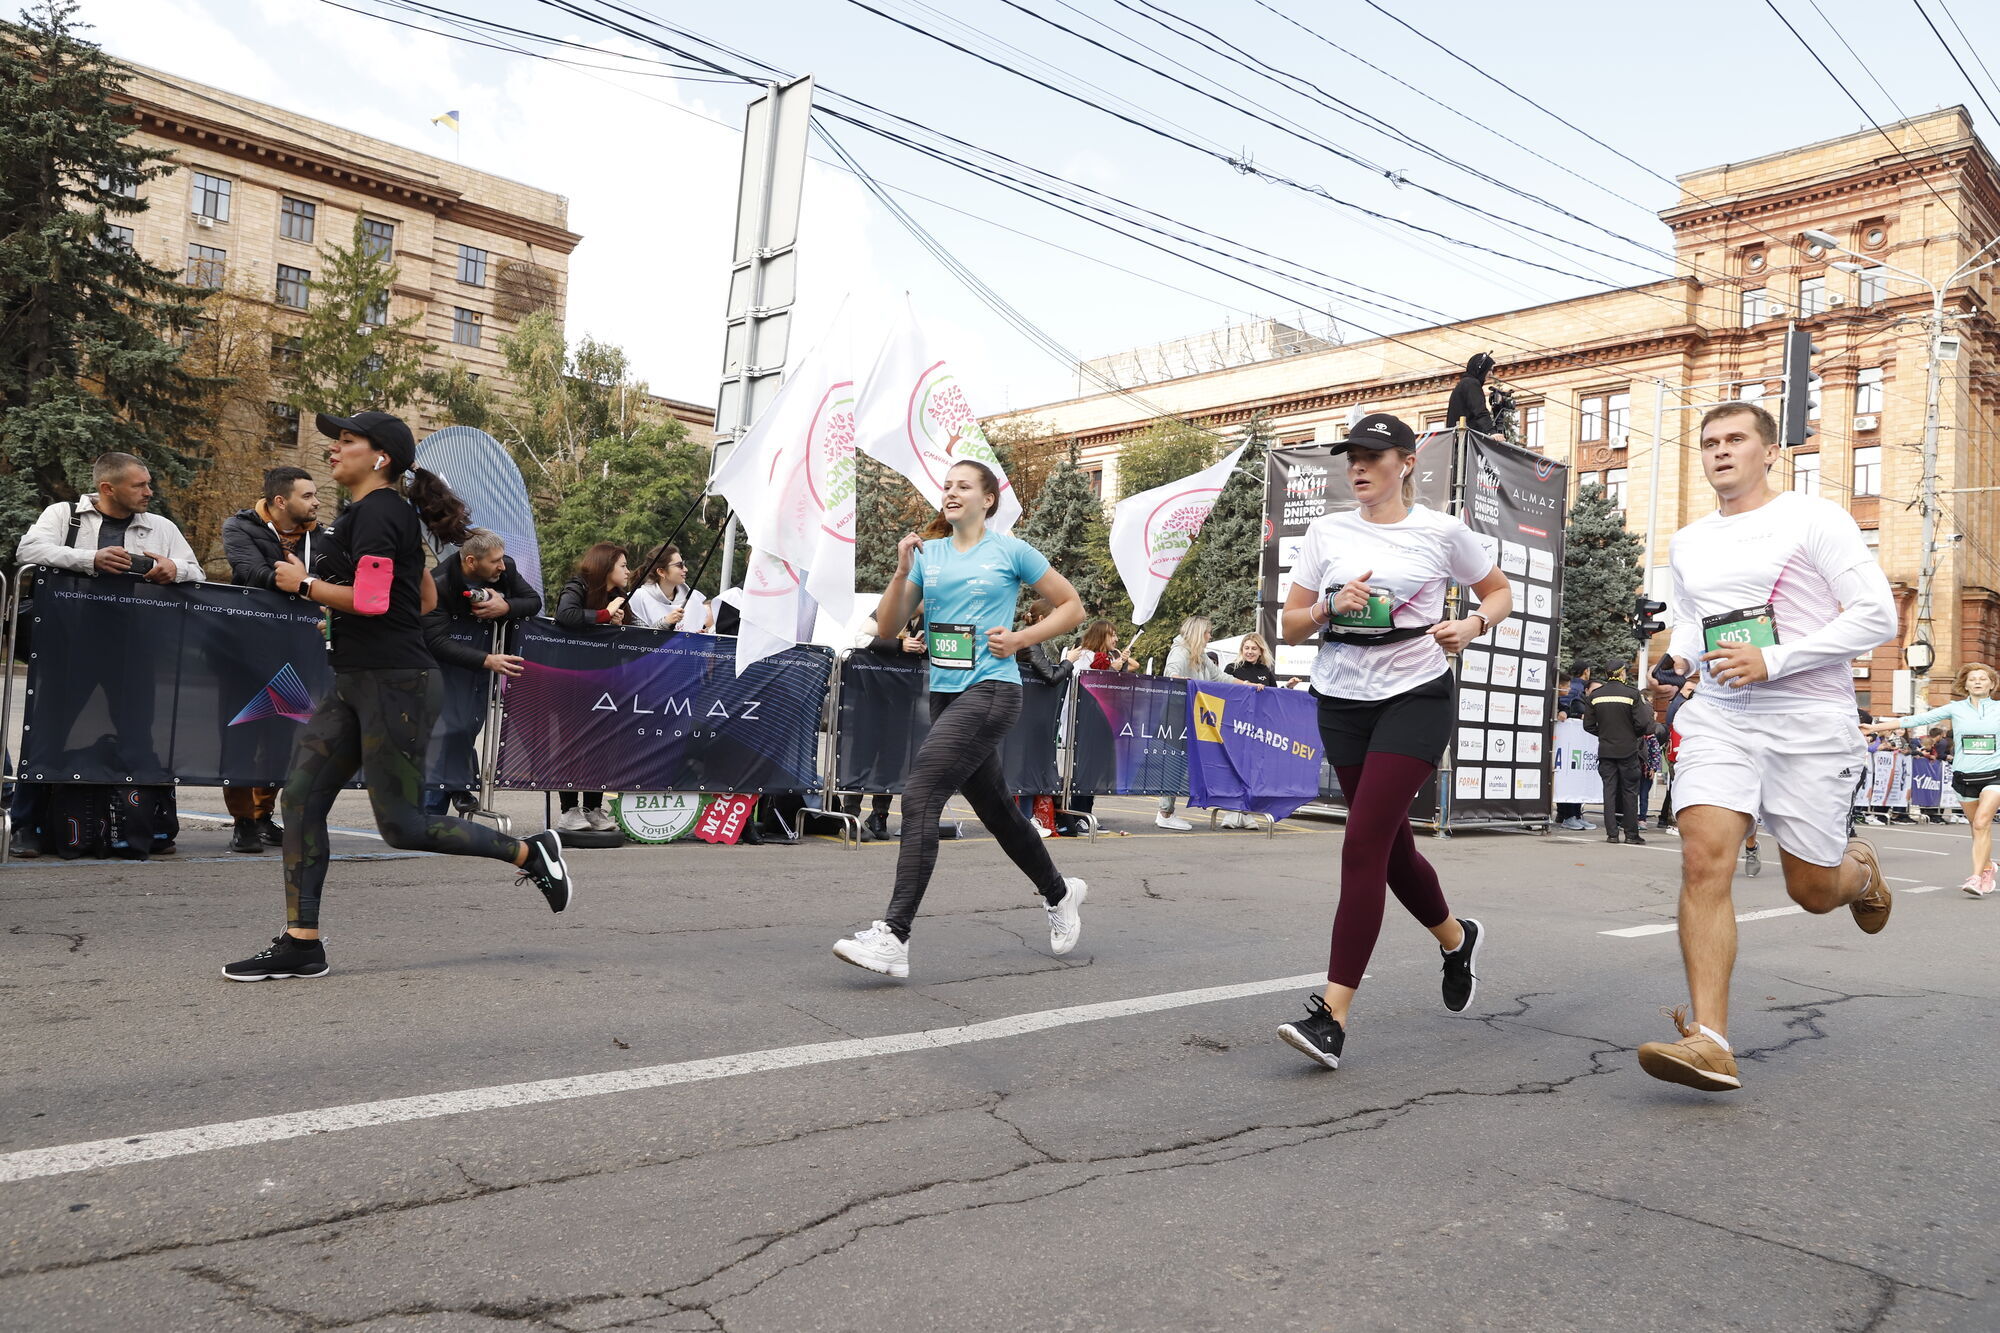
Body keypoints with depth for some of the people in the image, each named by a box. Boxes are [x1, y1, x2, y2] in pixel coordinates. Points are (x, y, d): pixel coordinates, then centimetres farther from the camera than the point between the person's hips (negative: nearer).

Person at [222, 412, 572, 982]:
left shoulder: (375, 511, -13)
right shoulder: (393, 512, 18)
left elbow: (370, 600, -23)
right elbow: (426, 598, 23)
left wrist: (305, 583, -10)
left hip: (394, 684, -10)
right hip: (356, 682, 10)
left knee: (399, 825, -5)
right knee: (301, 797, 4)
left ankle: (530, 852, 8)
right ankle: (301, 945, 7)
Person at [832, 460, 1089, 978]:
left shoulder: (1011, 551, 0)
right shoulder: (928, 554, 12)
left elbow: (1072, 606, 6)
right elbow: (887, 625, 8)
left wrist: (1020, 638, -7)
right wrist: (901, 572, -7)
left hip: (991, 690, -7)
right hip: (945, 694, 7)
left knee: (919, 796, -20)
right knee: (996, 810, 17)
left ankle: (893, 937, -21)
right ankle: (1059, 894, 41)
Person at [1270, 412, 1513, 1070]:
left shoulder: (1442, 531, 0)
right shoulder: (1327, 533, 7)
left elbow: (1500, 591, 14)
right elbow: (1290, 625, 7)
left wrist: (1473, 624, -7)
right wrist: (1331, 605, -13)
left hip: (1416, 698, -4)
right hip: (1342, 701, 4)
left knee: (1362, 847, -16)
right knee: (1390, 846, 14)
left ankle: (1332, 1015, -14)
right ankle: (1456, 937, 45)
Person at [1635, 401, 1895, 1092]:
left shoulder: (1814, 519, -2)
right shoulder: (1688, 543, 14)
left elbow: (1877, 615, -9)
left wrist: (1773, 661, -17)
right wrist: (1676, 663, 6)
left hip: (1809, 718, -3)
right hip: (1718, 717, 3)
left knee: (1812, 890, 6)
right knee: (1704, 861, -18)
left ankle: (1860, 868, 45)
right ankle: (1709, 1042, -20)